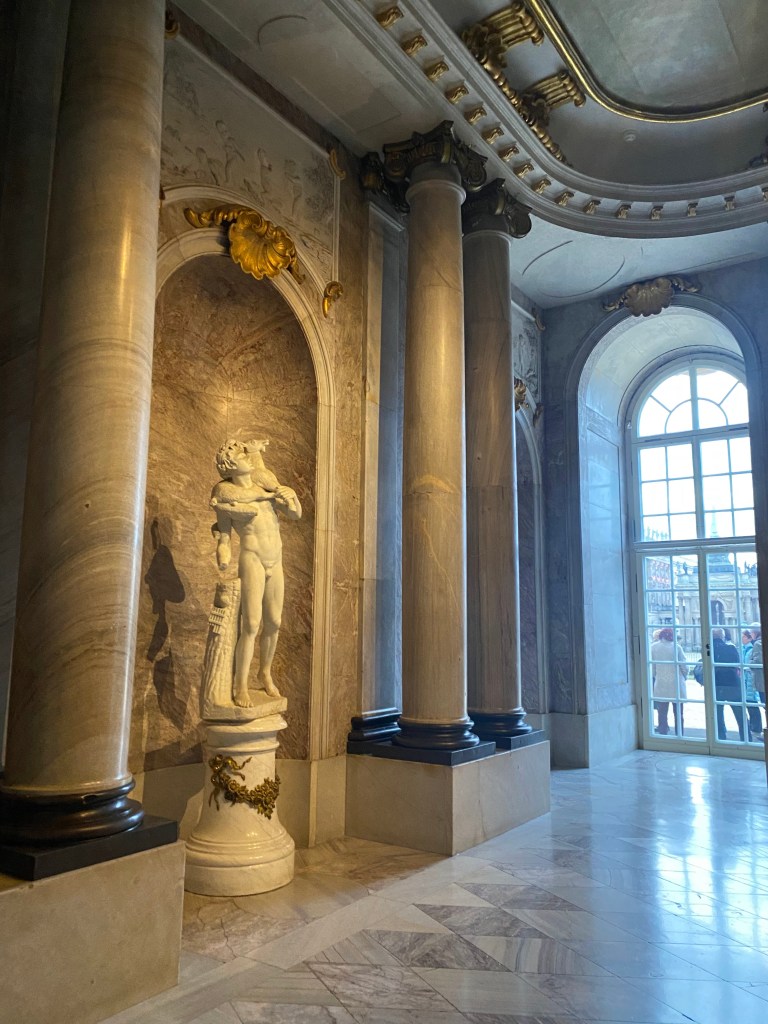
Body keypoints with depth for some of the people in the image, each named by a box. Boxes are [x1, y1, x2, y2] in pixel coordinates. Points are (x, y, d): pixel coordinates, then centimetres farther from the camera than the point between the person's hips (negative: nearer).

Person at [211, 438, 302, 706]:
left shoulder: (267, 486, 8)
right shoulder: (225, 496, -4)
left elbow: (295, 514, 10)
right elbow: (224, 536, -1)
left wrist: (291, 495, -9)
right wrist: (223, 559, -19)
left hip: (275, 563, 5)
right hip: (251, 560, -5)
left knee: (273, 623, 10)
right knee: (251, 625, -11)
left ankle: (265, 674, 29)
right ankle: (240, 686, 0)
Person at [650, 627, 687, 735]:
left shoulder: (653, 647, -4)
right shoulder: (676, 647, -6)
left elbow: (652, 666, -4)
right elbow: (684, 666, -6)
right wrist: (684, 677, 13)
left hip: (661, 686, 0)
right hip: (677, 686, 0)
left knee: (662, 715, 5)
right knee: (678, 715, 13)